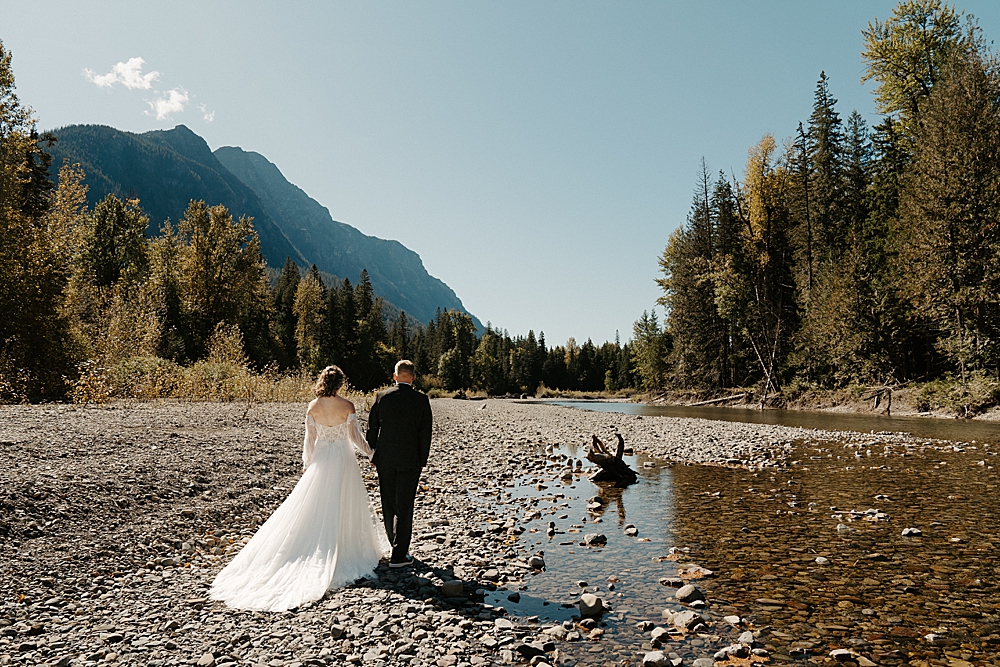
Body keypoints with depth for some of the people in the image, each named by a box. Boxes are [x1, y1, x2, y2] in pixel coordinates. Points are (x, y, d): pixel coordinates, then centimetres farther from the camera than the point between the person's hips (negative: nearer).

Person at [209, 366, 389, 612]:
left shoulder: (312, 407, -3)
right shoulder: (347, 406, -12)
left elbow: (310, 440, 1)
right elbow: (355, 437, -8)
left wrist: (307, 464, 14)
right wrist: (372, 453, 8)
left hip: (320, 461, 3)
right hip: (343, 462, -3)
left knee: (314, 508, 12)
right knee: (343, 508, 7)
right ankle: (347, 552, 14)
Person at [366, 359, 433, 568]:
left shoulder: (382, 397, -3)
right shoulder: (421, 400, -7)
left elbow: (372, 428, 3)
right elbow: (425, 433, -4)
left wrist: (374, 455, 15)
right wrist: (422, 461, 6)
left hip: (385, 459, 2)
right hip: (410, 461, -2)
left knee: (389, 505, 17)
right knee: (404, 506, 3)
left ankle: (397, 545, 33)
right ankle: (399, 555, 4)